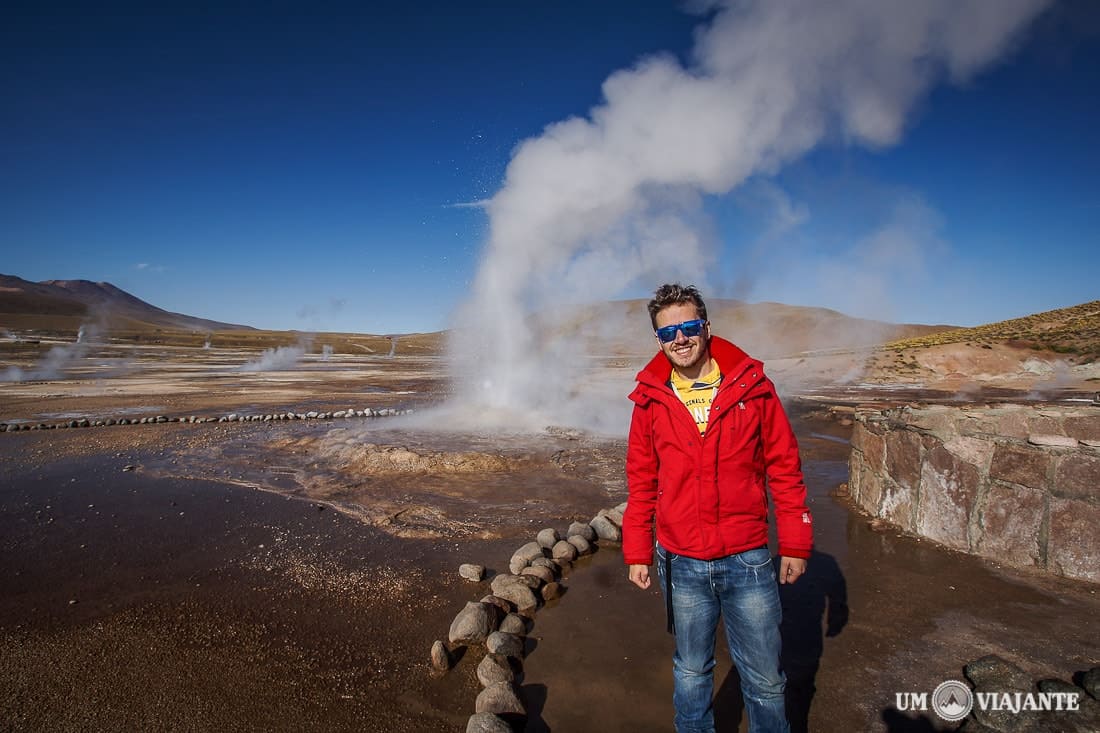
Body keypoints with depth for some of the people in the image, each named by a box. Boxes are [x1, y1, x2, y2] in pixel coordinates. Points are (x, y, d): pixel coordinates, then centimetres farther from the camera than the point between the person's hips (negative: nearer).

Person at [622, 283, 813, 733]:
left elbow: (784, 467, 0)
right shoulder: (650, 399, -1)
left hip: (748, 560, -1)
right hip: (681, 564, 1)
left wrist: (795, 543, 1)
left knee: (764, 679, 14)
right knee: (691, 672, 19)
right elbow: (641, 482, 5)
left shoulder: (751, 386, -5)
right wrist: (636, 551, 4)